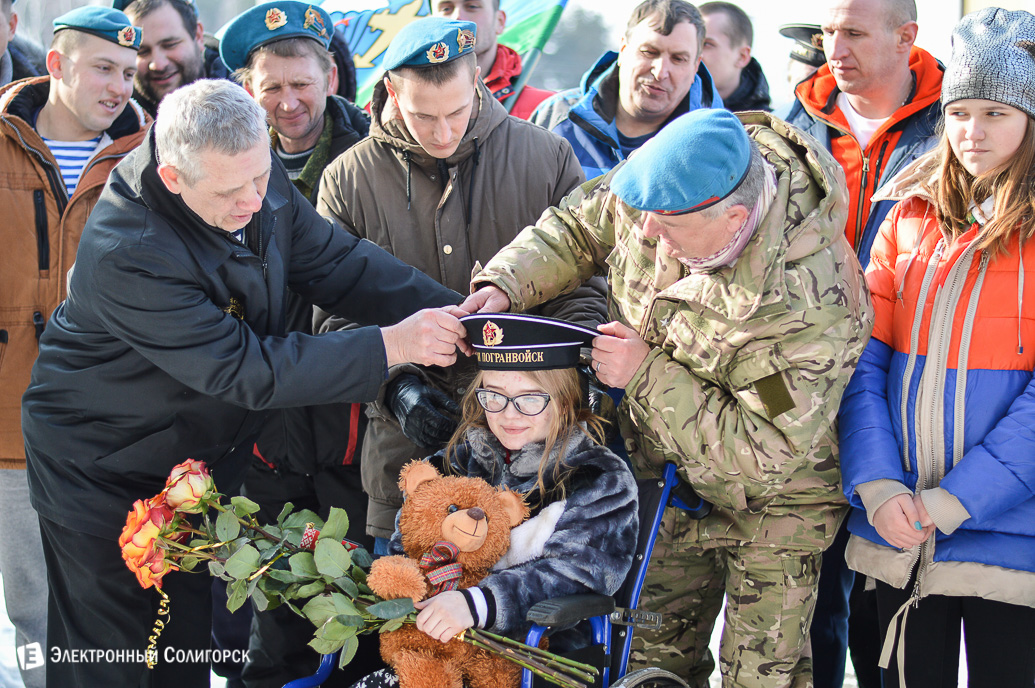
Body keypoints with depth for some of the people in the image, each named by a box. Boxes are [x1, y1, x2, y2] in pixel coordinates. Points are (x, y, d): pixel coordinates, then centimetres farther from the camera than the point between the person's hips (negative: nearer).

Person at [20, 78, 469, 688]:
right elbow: (246, 370, -33)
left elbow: (337, 264, -4)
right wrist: (390, 346, -33)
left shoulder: (256, 175, -13)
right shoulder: (126, 254, -35)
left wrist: (452, 311, -18)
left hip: (202, 451, 7)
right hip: (102, 471, -6)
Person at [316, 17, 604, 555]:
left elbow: (584, 282, 4)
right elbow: (336, 316, 2)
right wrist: (395, 384, -15)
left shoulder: (548, 159, 0)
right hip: (407, 447, 1)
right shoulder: (348, 180, 1)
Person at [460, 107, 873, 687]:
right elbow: (576, 227, -1)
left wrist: (645, 375, -32)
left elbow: (765, 453, -32)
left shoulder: (809, 309, -39)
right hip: (673, 475, 6)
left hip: (772, 502, -6)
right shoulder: (674, 181, -21)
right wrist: (505, 282, -19)